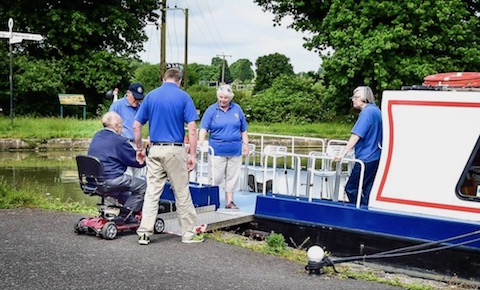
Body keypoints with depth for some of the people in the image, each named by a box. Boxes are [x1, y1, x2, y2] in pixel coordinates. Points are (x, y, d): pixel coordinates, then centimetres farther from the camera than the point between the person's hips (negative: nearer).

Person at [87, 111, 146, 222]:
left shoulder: (96, 136, 13)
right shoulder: (118, 140, -12)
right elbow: (137, 161, -6)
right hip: (111, 179, -9)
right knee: (143, 186, -2)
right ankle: (126, 215, -1)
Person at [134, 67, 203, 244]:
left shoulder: (151, 96, 7)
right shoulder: (183, 97, -2)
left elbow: (136, 126, 6)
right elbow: (192, 128, -10)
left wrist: (139, 149, 16)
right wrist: (192, 154, -7)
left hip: (154, 150, 3)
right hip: (175, 150, -3)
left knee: (152, 192, 7)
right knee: (182, 194, 6)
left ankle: (144, 233, 7)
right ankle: (189, 234, 15)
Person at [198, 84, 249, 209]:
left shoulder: (237, 109, 7)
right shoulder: (211, 110, -1)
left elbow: (243, 129, 12)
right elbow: (204, 128, -9)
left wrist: (245, 145, 8)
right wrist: (201, 142, -24)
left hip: (235, 150, 3)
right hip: (217, 150, -3)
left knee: (232, 177, 8)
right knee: (216, 177, -2)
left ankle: (229, 201, 16)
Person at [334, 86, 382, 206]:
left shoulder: (367, 112, -16)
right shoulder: (375, 110, 13)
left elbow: (356, 136, -21)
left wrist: (343, 154, -21)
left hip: (366, 158, -10)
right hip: (375, 157, 10)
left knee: (351, 189, -3)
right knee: (368, 190, 11)